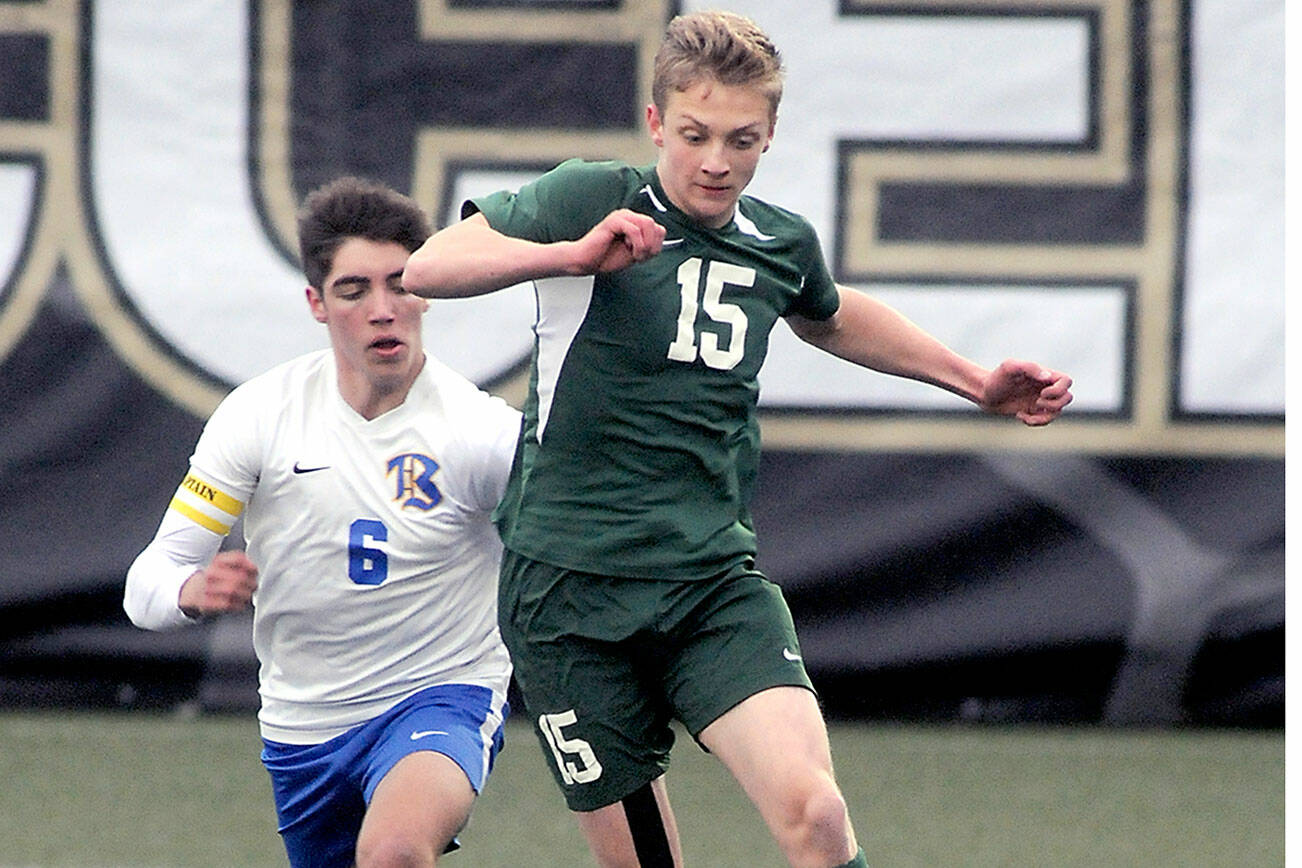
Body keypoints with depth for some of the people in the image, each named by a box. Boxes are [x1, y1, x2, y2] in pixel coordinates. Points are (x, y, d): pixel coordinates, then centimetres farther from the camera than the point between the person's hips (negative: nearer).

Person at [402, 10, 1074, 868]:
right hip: (570, 579, -2)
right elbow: (428, 268, -19)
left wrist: (978, 381, 33)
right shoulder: (590, 200, -6)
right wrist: (574, 254, -32)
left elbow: (831, 318, 33)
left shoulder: (782, 243, 8)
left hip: (714, 578, 3)